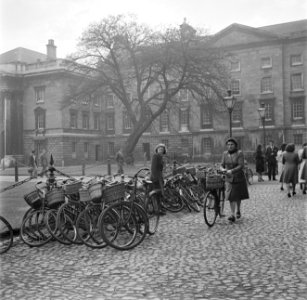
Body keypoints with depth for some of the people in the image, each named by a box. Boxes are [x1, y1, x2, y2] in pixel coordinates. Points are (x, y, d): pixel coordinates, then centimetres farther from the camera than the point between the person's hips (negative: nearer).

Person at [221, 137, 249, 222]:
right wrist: (223, 169, -21)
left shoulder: (239, 153, -11)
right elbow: (222, 165, 3)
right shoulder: (225, 154, 0)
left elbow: (241, 166, -19)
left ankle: (238, 210, 39)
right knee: (231, 196, -10)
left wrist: (232, 171, -32)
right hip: (229, 178, 1)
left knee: (238, 196, 15)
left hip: (239, 177, -1)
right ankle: (232, 215, -10)